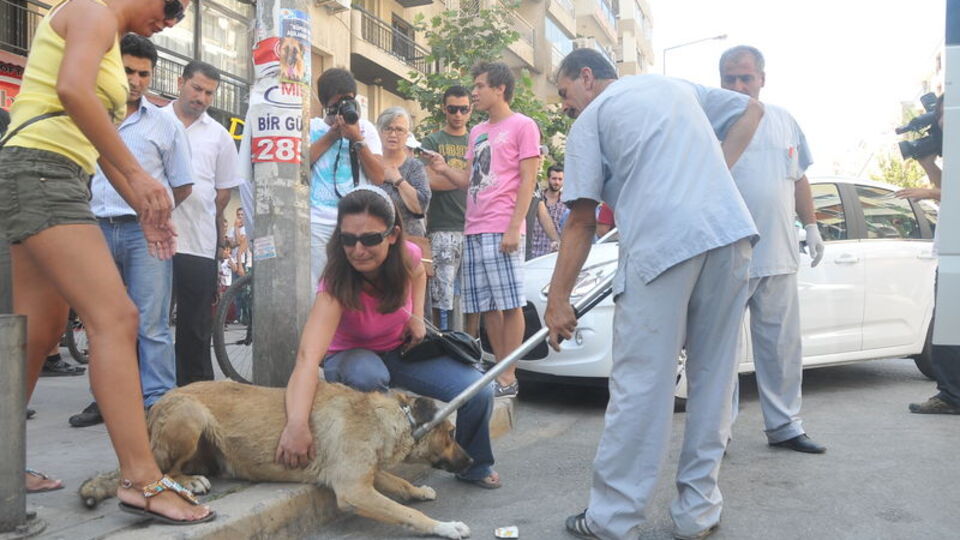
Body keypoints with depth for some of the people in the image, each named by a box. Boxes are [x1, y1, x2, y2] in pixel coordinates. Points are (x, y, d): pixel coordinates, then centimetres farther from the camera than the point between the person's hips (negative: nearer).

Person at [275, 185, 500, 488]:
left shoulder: (408, 256, -20)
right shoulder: (336, 286, -33)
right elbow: (308, 356, -48)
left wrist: (417, 316, -8)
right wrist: (296, 424, -62)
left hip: (401, 350, 4)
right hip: (350, 357, -3)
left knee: (479, 392, -17)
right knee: (367, 377, -41)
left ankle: (475, 466, 12)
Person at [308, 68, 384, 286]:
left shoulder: (366, 128, 12)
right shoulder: (311, 127, 13)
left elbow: (378, 177, 2)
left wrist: (357, 139, -7)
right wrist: (332, 135, -4)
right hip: (317, 220, 0)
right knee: (314, 286, 0)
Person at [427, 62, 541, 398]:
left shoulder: (522, 126, 1)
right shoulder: (477, 132, 22)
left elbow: (528, 180, -6)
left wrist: (514, 228, -15)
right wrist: (445, 169, 1)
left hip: (501, 230, -7)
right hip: (473, 231, 7)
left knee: (510, 303, -5)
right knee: (486, 305, 7)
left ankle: (508, 378, 0)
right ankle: (500, 369, 16)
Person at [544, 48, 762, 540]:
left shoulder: (590, 120, 12)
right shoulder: (677, 86, 29)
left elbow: (581, 222, 5)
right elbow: (751, 110, 31)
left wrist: (558, 300, 8)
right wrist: (713, 177, 22)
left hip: (660, 242, -5)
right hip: (731, 233, 6)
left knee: (640, 388, -3)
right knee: (713, 378, 11)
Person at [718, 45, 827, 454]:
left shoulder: (784, 121, 14)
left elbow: (800, 179, 21)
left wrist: (811, 227, 16)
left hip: (778, 255, 5)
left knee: (782, 346, 11)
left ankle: (784, 425, 24)